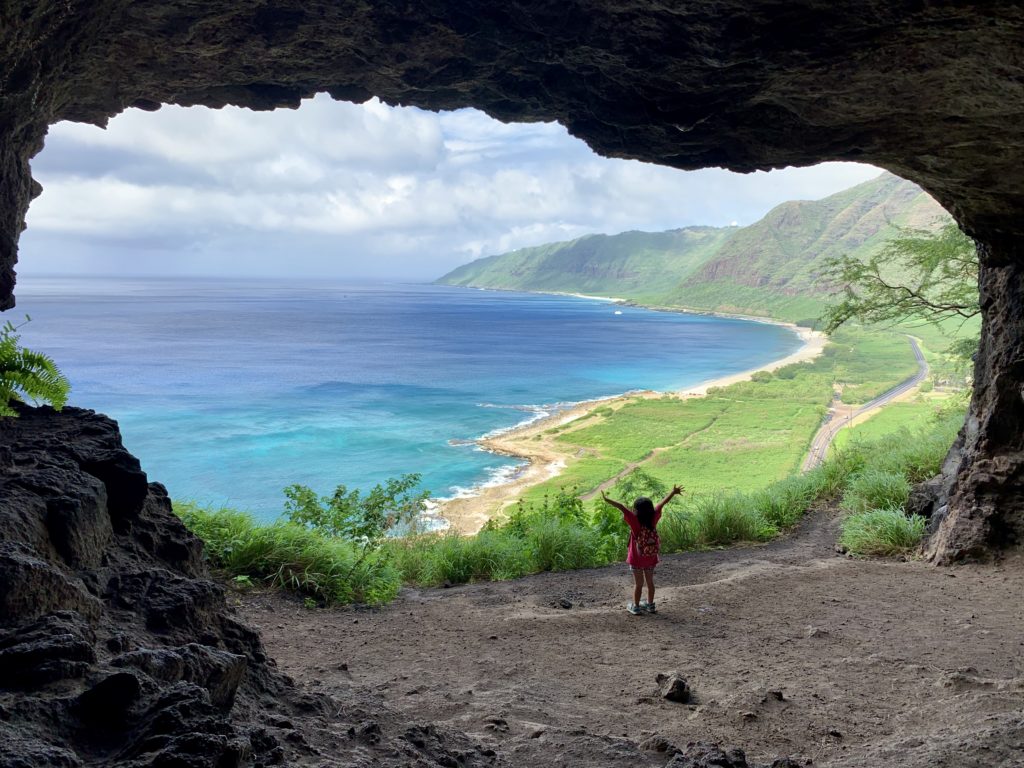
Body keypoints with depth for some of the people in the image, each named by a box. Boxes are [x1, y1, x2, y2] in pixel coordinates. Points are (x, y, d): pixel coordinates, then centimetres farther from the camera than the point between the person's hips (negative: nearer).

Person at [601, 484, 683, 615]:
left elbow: (621, 507, -33)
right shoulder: (653, 518, -15)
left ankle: (635, 606, 21)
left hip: (636, 559, -4)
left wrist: (606, 499, -33)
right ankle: (650, 605, 31)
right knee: (650, 581, 19)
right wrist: (673, 492, 5)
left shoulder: (635, 521, -25)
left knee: (638, 583, 10)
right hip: (651, 558, 4)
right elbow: (662, 503, -4)